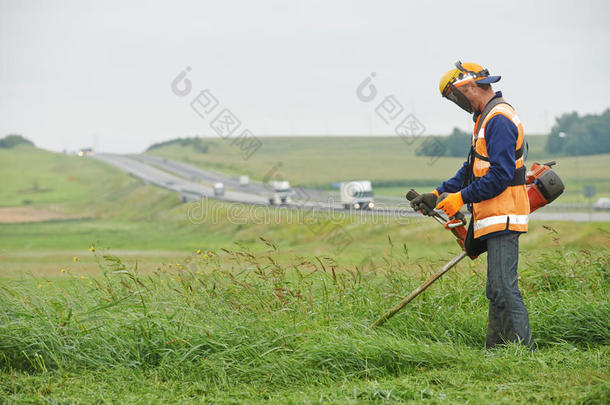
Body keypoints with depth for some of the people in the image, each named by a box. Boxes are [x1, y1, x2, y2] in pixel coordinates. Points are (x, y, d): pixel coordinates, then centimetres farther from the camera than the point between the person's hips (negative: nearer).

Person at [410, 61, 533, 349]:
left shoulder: (499, 119, -16)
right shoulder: (486, 118, 19)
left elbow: (501, 174, -22)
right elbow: (472, 169, 24)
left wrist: (462, 198, -16)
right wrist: (438, 194, 16)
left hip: (504, 218, -11)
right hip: (494, 219, 11)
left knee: (503, 288, -14)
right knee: (496, 291, 12)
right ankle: (495, 351, 17)